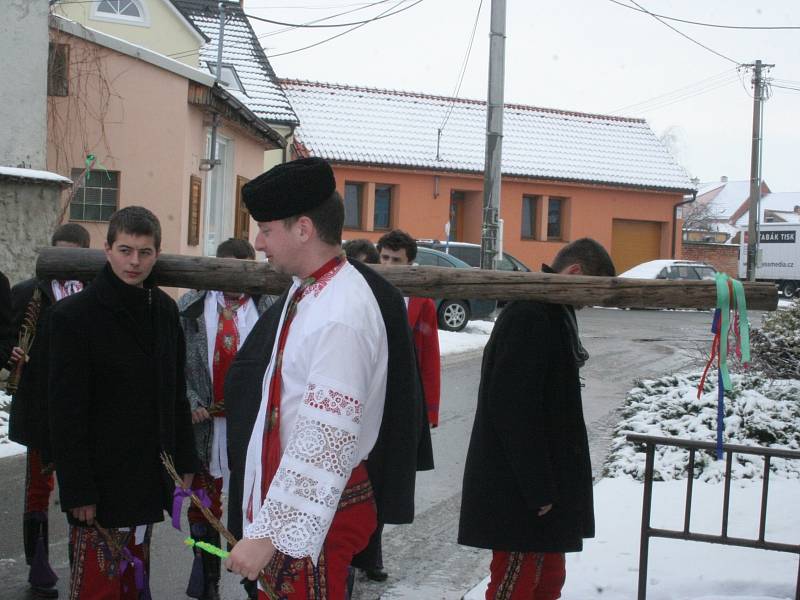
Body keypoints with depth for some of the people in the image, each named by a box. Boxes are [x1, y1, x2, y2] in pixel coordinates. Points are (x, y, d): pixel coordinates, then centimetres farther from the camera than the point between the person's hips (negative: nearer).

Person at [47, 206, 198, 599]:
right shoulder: (73, 316, -10)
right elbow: (65, 414, -13)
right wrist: (77, 490, -16)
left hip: (148, 476, 6)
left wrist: (184, 460, 10)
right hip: (101, 479, -6)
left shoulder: (165, 311, 8)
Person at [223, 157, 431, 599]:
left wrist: (269, 534, -25)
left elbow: (324, 443, -28)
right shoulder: (307, 291, 7)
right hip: (290, 498, 9)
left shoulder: (340, 315, -24)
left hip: (317, 515, -9)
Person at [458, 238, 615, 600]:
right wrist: (538, 488, -22)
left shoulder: (553, 314, 13)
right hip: (517, 491, -10)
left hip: (538, 484, 10)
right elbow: (513, 410, -25)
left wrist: (549, 484, 14)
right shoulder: (529, 317, -19)